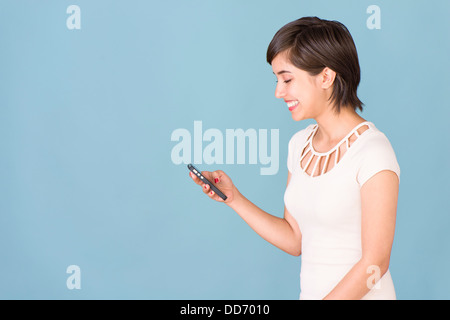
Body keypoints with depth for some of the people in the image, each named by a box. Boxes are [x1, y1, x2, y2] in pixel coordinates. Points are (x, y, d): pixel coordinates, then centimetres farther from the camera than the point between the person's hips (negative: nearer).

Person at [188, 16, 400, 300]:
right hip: (310, 291, 5)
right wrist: (233, 198, 4)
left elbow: (375, 262, -13)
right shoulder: (300, 144, 7)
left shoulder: (372, 151, -13)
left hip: (359, 294, -5)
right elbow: (295, 240, 10)